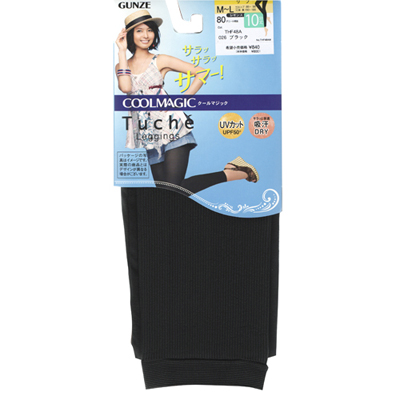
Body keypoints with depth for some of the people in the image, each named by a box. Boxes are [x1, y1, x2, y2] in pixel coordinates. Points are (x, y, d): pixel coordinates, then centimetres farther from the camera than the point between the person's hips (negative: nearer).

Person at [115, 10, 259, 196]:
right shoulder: (121, 66, 13)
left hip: (171, 129, -5)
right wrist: (122, 51, -4)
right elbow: (125, 88, -11)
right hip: (147, 137, 5)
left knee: (175, 190, -18)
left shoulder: (160, 61, 5)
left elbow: (201, 73, 3)